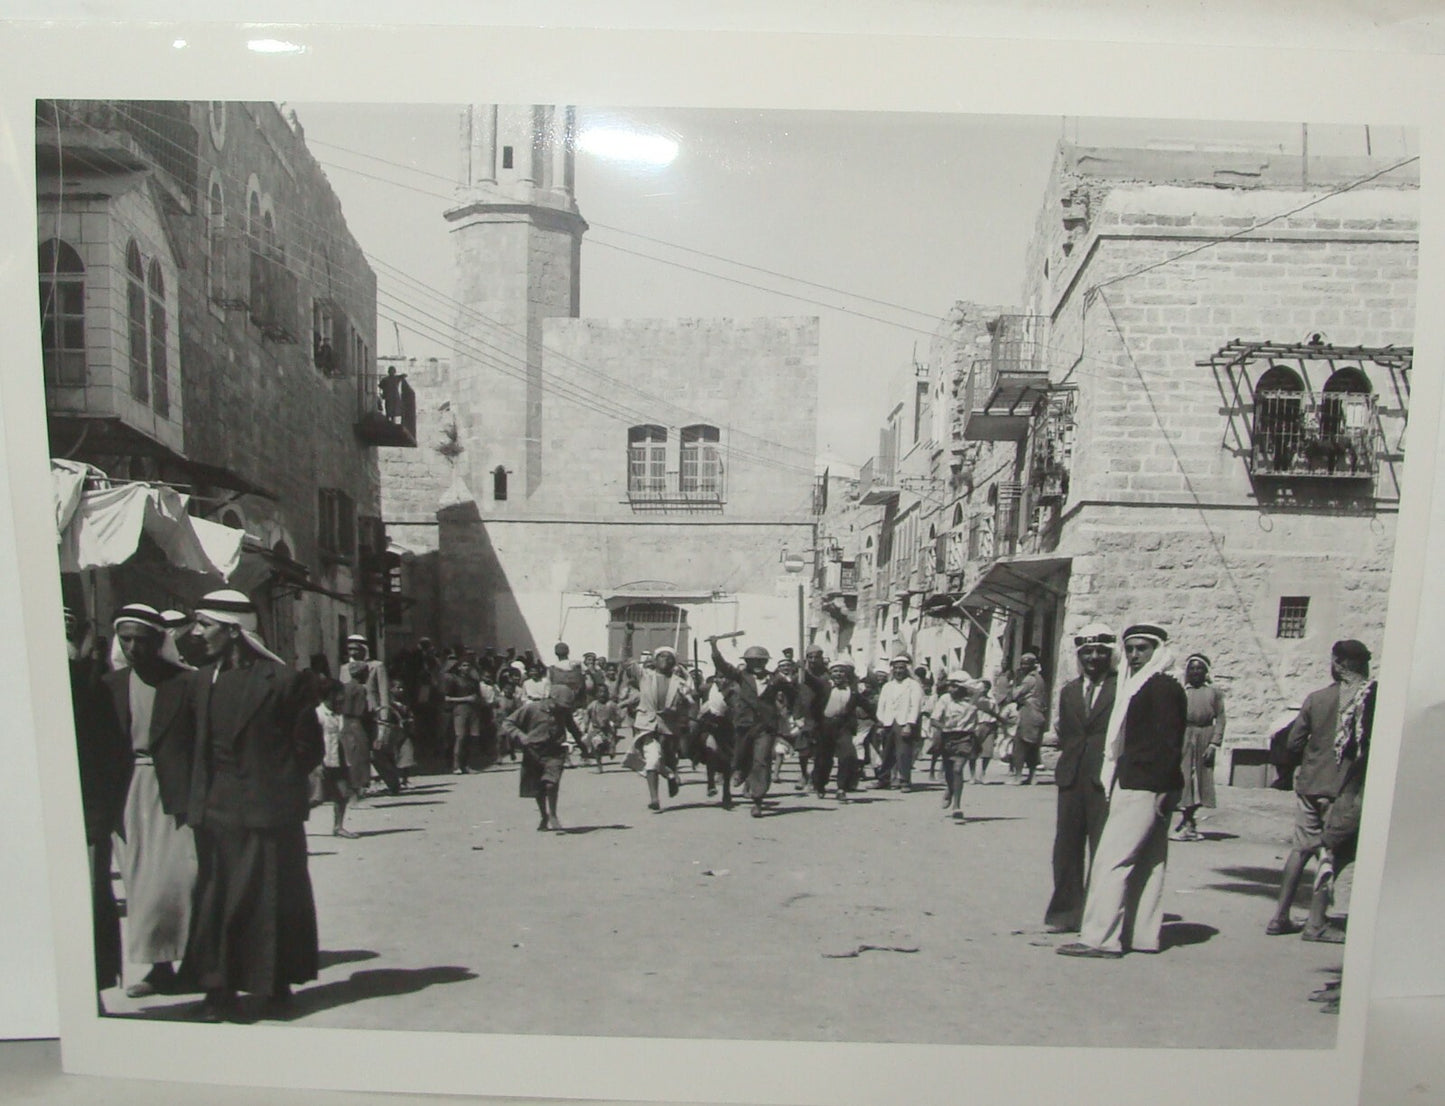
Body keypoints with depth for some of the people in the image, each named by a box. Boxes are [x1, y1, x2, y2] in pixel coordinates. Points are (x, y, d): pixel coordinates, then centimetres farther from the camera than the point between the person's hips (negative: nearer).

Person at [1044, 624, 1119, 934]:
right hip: (1071, 778, 5)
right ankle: (1065, 912, 17)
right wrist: (1060, 735, 1)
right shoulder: (1069, 691, 18)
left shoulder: (1123, 689, -1)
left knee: (1103, 850, -3)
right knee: (1066, 848, 8)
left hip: (1106, 780, -5)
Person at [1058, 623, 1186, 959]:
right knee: (1147, 863, 12)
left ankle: (1099, 937, -9)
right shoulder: (1139, 686, 18)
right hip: (1137, 787, 10)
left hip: (1142, 789, -10)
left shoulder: (1162, 687, -11)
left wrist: (1163, 791, -20)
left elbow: (1167, 744, -17)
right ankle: (1142, 935, 19)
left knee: (1111, 859, -10)